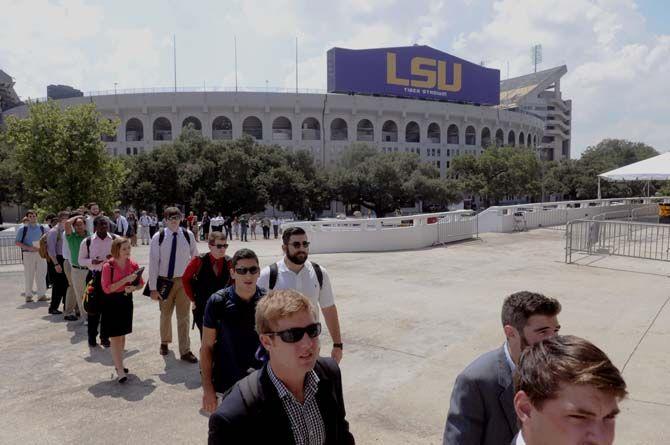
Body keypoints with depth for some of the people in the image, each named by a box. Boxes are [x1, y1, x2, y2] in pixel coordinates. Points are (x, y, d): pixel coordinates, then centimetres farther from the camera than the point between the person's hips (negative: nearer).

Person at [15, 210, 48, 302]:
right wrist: (29, 248, -15)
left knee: (41, 274, 2)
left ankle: (41, 295, 8)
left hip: (41, 253, 2)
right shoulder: (22, 229, 1)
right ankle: (28, 295, 11)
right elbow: (17, 243, -2)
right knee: (29, 275, 1)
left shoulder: (42, 228, 9)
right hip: (28, 254, -2)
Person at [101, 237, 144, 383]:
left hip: (126, 301, 5)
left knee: (122, 335, 16)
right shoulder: (108, 266, -16)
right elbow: (106, 288, -19)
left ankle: (118, 363, 32)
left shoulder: (133, 265, -3)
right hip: (112, 303, -4)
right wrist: (125, 279, -26)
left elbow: (141, 283, 7)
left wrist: (133, 288, -16)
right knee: (115, 336, -3)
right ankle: (120, 370, 0)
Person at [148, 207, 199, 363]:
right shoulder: (158, 237, -9)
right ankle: (164, 342, 42)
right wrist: (153, 288, -10)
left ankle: (185, 351, 14)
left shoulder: (188, 235, -7)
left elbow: (195, 257, 2)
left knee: (183, 316, 4)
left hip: (183, 281, 0)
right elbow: (153, 262, -9)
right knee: (165, 314, 18)